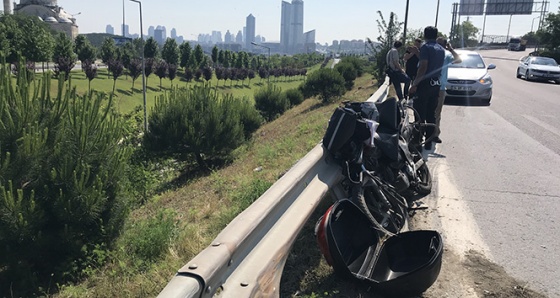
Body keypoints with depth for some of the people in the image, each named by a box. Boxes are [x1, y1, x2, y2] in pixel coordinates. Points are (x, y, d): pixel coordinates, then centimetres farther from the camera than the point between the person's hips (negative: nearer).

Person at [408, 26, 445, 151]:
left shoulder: (426, 47, -9)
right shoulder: (441, 49, 14)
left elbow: (423, 67, -18)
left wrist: (414, 84, -18)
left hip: (425, 83, -7)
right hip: (436, 84, 7)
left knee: (420, 114, -4)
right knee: (431, 115, 10)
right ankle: (428, 143, 14)